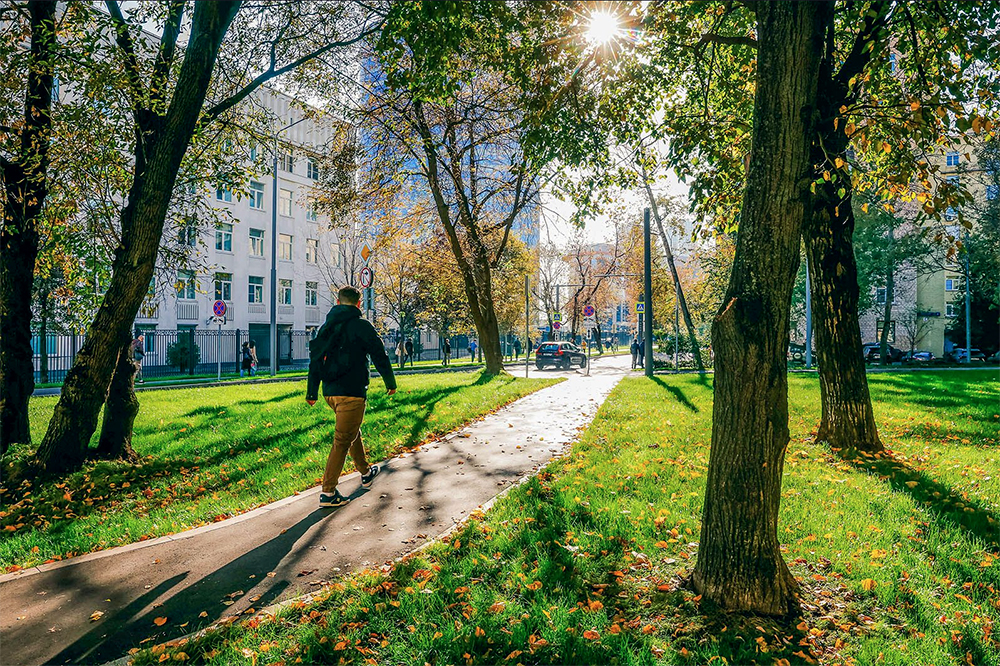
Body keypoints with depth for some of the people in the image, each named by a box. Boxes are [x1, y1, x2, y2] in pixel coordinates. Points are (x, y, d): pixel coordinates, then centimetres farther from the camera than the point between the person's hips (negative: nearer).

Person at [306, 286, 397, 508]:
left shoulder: (326, 327, 12)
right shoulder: (361, 326, -8)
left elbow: (315, 359, 15)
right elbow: (380, 355, -6)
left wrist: (311, 392, 22)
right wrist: (390, 382, 8)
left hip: (329, 392, 8)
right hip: (352, 392, -7)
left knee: (352, 431, 24)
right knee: (343, 440, -4)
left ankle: (366, 473, 40)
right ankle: (328, 493, -3)